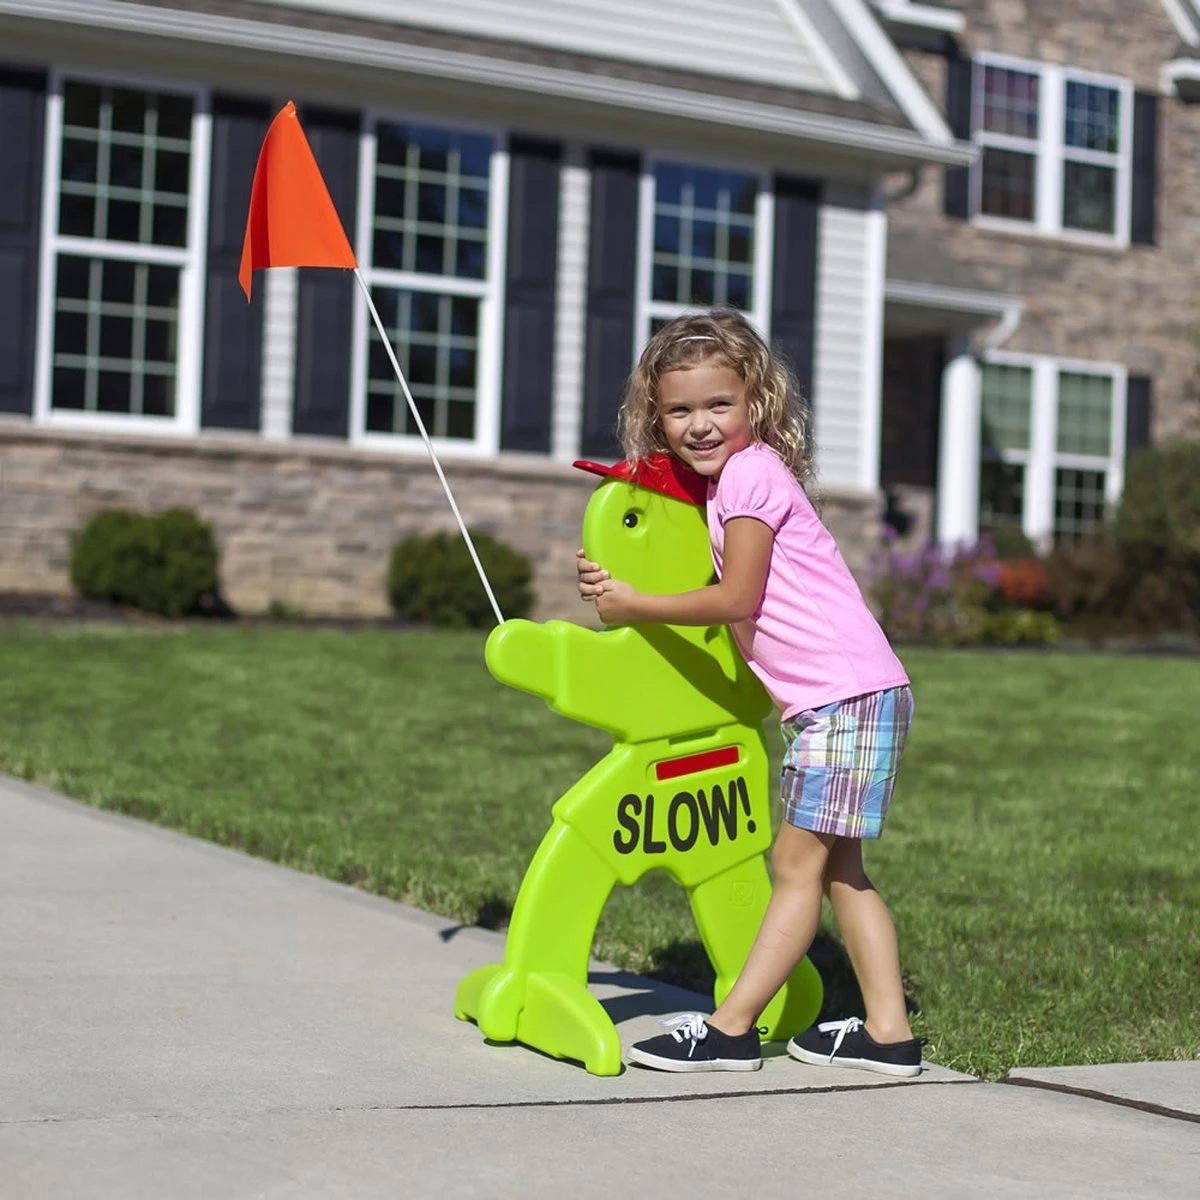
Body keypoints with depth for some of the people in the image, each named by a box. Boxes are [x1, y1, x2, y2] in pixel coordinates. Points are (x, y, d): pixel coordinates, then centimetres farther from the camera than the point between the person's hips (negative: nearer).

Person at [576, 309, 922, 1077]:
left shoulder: (751, 471, -12)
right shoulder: (726, 478, 17)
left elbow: (736, 599, -13)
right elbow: (742, 614, 14)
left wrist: (635, 606, -5)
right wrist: (619, 584, 7)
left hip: (847, 694, -10)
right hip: (825, 698, 10)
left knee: (798, 865, -6)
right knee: (837, 867, 13)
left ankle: (731, 1029, -3)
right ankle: (887, 1032, 16)